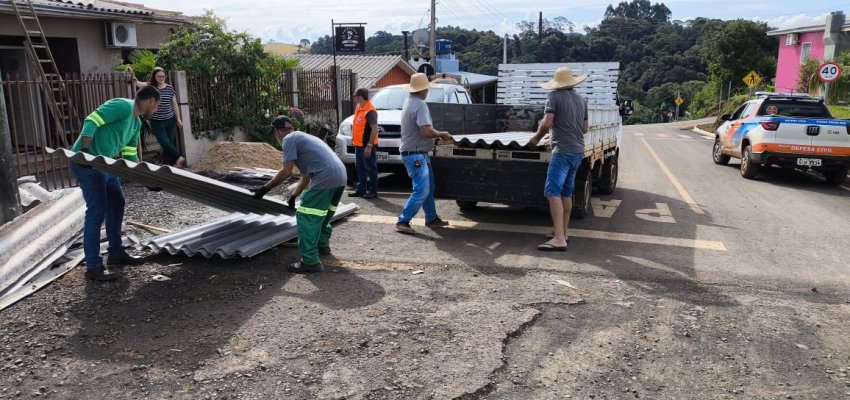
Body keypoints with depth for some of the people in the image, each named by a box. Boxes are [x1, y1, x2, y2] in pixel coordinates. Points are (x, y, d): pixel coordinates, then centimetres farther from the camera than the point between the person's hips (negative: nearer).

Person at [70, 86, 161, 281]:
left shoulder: (137, 123, 16)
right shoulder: (123, 106, -13)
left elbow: (130, 153, 22)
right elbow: (91, 121, -22)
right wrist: (84, 152, -30)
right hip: (86, 161, -10)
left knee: (116, 205, 15)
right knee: (97, 210, -11)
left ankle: (116, 253, 28)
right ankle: (93, 266, -6)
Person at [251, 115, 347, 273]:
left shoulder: (289, 139, 2)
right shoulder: (303, 137, 31)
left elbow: (286, 171, -6)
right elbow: (306, 176, 33)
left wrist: (265, 189, 1)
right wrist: (294, 196, 40)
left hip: (325, 178, -9)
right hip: (340, 176, 9)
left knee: (306, 218, -3)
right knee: (325, 213, 29)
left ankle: (310, 262, -5)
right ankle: (323, 245, 44)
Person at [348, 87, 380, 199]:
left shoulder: (370, 111, -19)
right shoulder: (358, 108, 11)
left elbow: (374, 129, -22)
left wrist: (369, 145, -24)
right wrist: (353, 138, 18)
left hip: (367, 145, -10)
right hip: (358, 144, 10)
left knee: (370, 168, 0)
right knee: (360, 168, 16)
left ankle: (373, 191, 7)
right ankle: (361, 189, 27)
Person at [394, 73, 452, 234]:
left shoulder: (409, 102, 14)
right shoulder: (420, 104, -18)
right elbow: (426, 131, -28)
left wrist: (436, 133, 16)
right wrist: (441, 134, -11)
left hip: (419, 154, 11)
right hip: (416, 155, -11)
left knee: (428, 187, 17)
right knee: (421, 190, -11)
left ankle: (432, 218, 26)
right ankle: (403, 222, -9)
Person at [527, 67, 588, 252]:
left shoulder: (555, 96, -6)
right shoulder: (581, 100, 15)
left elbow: (546, 123, -16)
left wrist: (537, 138, 1)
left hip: (563, 151, -8)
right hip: (578, 151, 8)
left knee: (553, 193, -12)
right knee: (567, 193, 15)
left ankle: (559, 239, -19)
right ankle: (562, 233, 22)